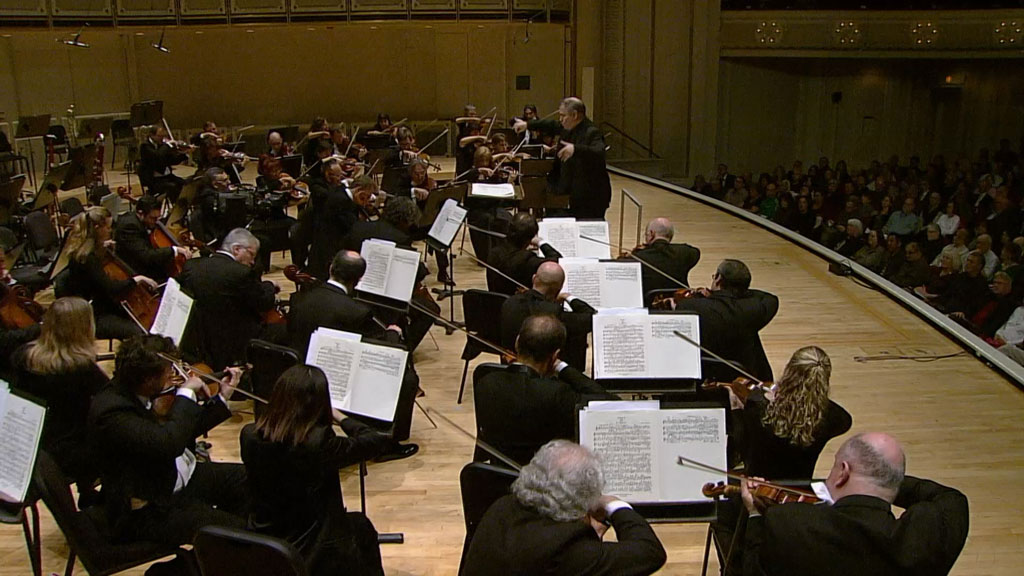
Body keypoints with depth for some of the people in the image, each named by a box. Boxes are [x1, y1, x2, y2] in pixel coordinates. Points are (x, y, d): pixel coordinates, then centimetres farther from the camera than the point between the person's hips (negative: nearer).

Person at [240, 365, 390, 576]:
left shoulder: (249, 435, -15)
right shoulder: (319, 442, -30)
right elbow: (374, 441, -14)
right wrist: (339, 417, 1)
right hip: (312, 552, -5)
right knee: (361, 526, 29)